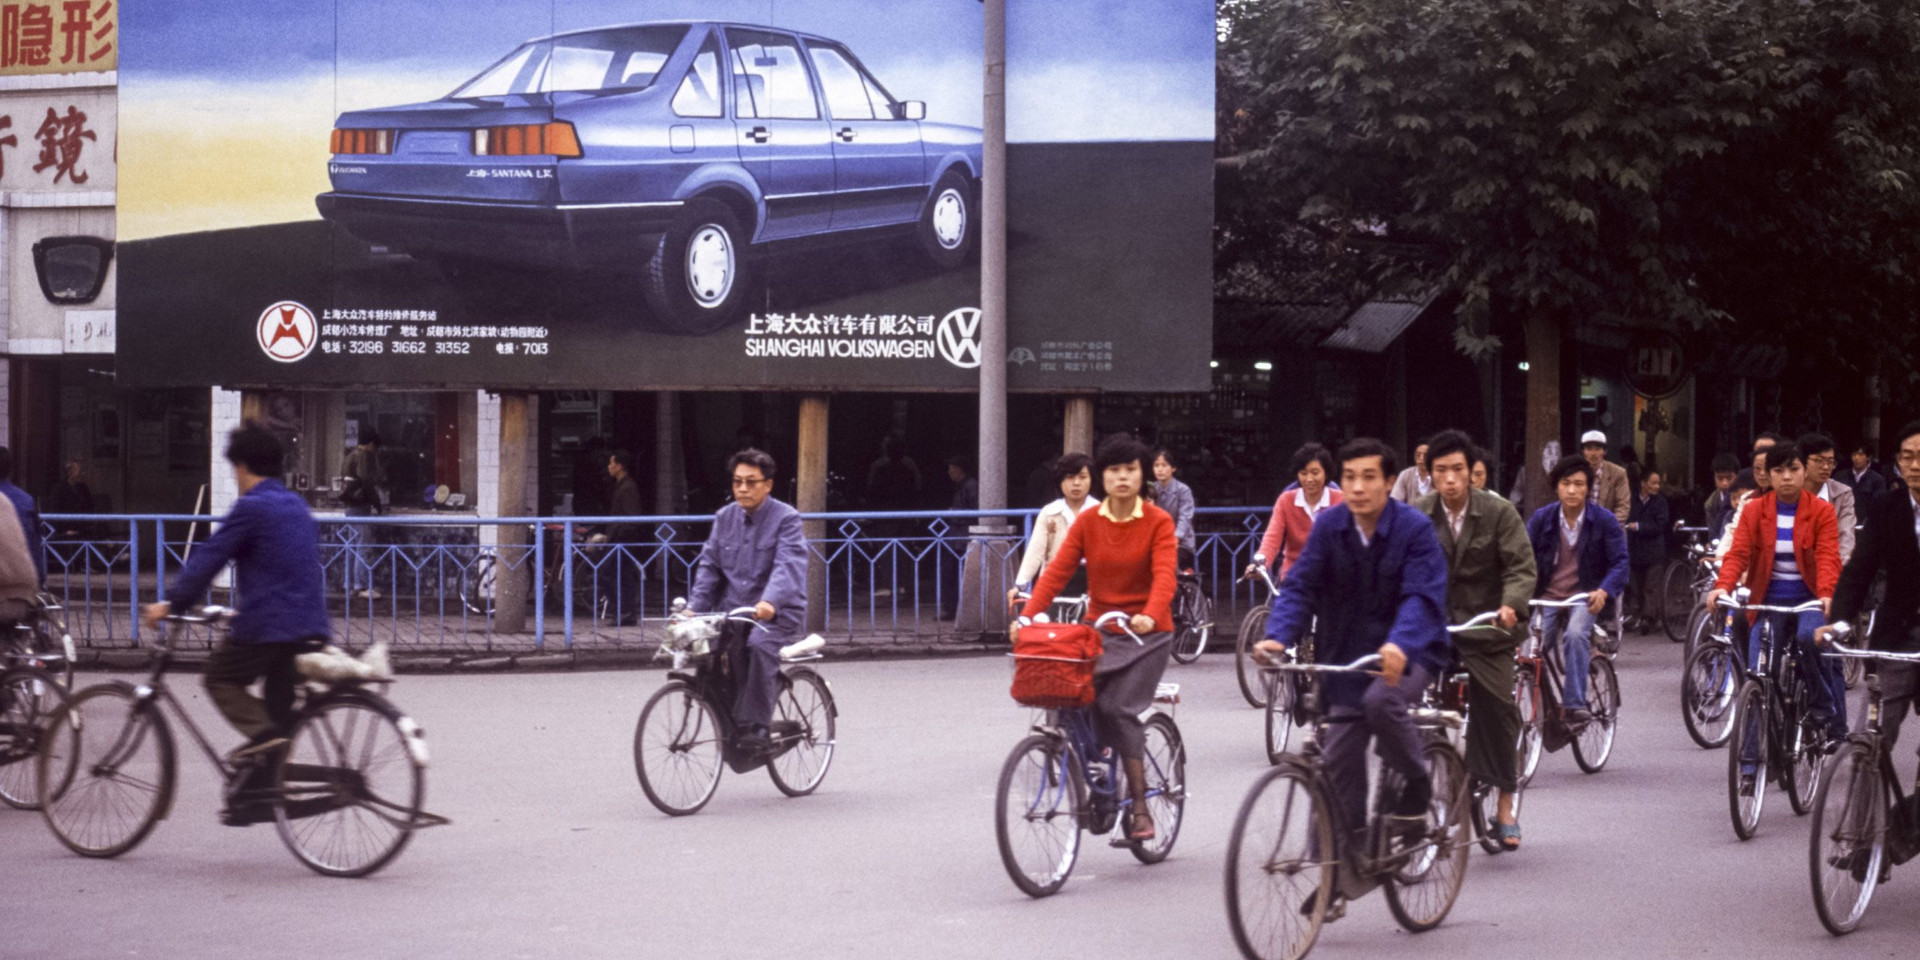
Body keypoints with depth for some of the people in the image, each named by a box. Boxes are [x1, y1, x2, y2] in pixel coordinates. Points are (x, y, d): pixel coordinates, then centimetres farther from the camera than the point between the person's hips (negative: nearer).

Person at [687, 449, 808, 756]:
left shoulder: (786, 519, -6)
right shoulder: (725, 518, 11)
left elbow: (788, 566, -21)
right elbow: (709, 566, 7)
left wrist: (770, 602, -39)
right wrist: (694, 607, -8)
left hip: (777, 613, -6)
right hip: (732, 610, 6)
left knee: (759, 646, -34)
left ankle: (755, 727, -27)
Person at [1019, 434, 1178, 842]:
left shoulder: (1158, 522, -5)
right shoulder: (1088, 522, 3)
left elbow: (1164, 575, -19)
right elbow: (1057, 570, -5)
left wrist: (1150, 616, -39)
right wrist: (1027, 615, -18)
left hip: (1146, 634, -3)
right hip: (1099, 630, 3)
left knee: (1121, 709, -17)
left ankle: (1140, 809, -9)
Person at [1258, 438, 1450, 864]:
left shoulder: (1415, 527, -14)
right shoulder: (1329, 525, -2)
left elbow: (1422, 596, -24)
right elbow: (1300, 585, -7)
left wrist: (1400, 644, -44)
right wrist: (1278, 636, -25)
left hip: (1409, 653, -4)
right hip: (1349, 655, 4)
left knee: (1381, 699, -33)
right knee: (1339, 757, -1)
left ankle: (1416, 785, -8)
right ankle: (1348, 852, 11)